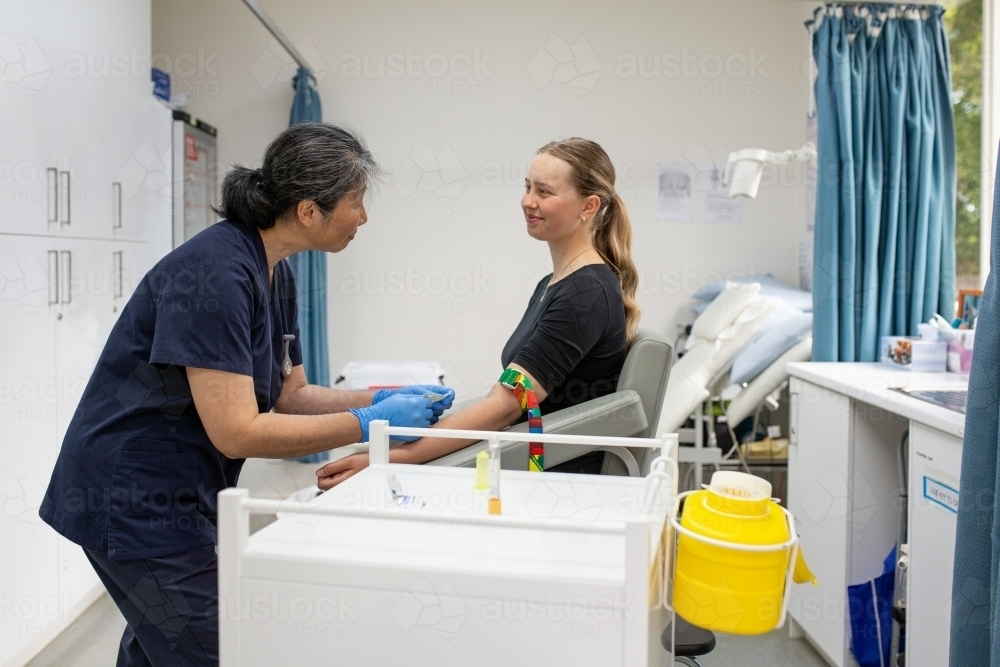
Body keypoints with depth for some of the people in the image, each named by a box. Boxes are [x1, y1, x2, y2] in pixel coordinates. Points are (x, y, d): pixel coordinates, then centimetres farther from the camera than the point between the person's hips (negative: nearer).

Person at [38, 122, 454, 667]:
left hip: (172, 498, 9)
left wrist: (384, 399, -4)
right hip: (138, 502, -9)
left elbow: (289, 394, 9)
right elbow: (236, 432, -27)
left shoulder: (275, 273, 3)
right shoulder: (217, 271, -25)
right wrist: (369, 423, -21)